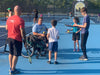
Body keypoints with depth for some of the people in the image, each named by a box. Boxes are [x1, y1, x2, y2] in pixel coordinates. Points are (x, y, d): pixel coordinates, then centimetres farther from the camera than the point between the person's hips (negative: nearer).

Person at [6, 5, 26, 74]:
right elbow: (22, 31, -17)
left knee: (11, 53, 18)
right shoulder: (20, 20, -16)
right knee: (16, 55, 1)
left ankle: (11, 67, 30)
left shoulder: (9, 19, 5)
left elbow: (7, 28, 16)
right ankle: (12, 70, 4)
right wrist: (24, 39, -8)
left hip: (9, 38, 7)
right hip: (17, 39, -7)